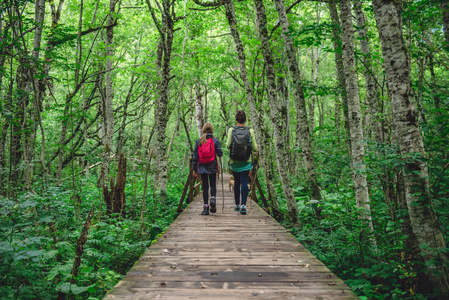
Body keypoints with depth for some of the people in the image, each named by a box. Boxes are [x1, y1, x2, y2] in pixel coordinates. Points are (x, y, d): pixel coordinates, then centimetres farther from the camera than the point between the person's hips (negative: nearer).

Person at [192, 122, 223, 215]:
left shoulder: (198, 141, 2)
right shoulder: (215, 141, -3)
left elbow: (195, 156, 2)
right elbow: (220, 154, -5)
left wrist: (194, 169, 7)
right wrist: (219, 149, 18)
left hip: (202, 167, 1)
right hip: (212, 167, -1)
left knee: (205, 186, 7)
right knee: (213, 185, 13)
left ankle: (206, 207, 5)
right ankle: (213, 198, -14)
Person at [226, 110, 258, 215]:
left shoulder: (231, 130, -5)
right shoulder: (250, 131, -4)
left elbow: (228, 145, -11)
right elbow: (254, 148, -5)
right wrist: (256, 146, 17)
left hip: (234, 161, 1)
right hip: (246, 161, -1)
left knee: (236, 182, 15)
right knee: (244, 182, -1)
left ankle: (237, 205, 24)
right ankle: (243, 205, -16)